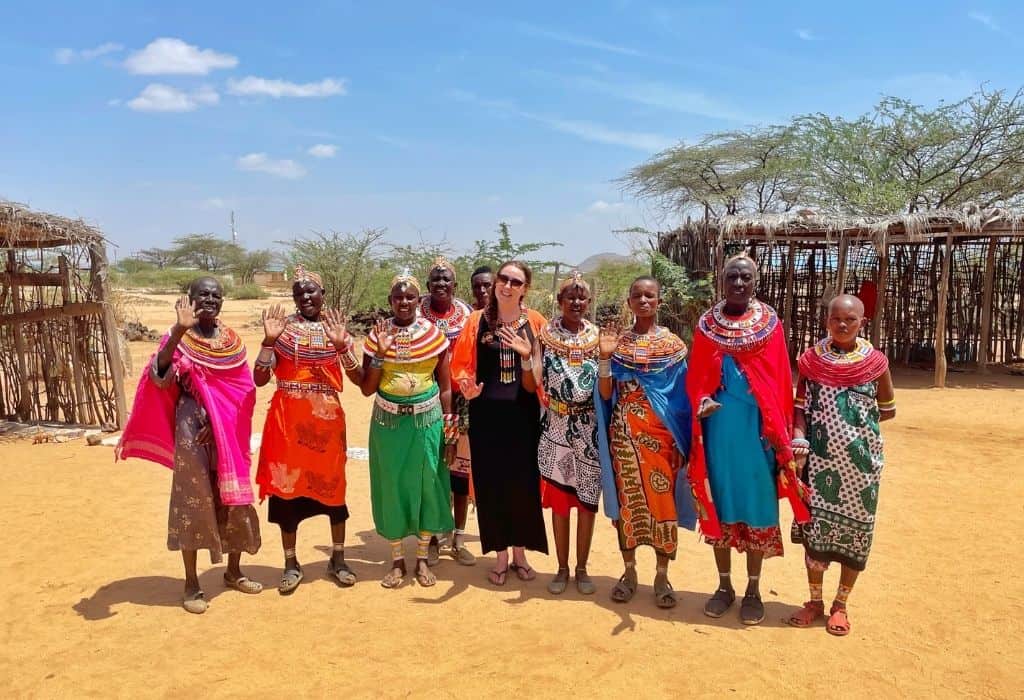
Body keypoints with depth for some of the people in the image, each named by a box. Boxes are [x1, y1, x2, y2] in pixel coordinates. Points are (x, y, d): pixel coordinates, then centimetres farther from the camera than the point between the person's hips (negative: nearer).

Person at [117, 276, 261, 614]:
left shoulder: (231, 340, 7)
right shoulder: (180, 338, -5)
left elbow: (244, 390, 5)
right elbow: (160, 377, -23)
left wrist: (223, 421, -9)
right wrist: (179, 330, -35)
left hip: (229, 430, 4)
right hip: (192, 428, -4)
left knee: (234, 499, 10)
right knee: (193, 500, -1)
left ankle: (234, 571, 26)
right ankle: (192, 583, 10)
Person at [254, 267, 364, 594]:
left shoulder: (336, 327, 4)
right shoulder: (282, 328, 2)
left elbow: (359, 379, -3)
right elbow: (260, 379, -4)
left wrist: (341, 347, -16)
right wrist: (269, 340, -15)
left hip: (326, 418, 1)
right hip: (288, 419, 0)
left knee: (332, 485, 7)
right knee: (286, 484, 4)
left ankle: (338, 559, 24)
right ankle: (291, 564, 18)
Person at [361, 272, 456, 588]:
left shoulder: (434, 334, -2)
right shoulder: (377, 335, -1)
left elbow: (445, 386, 3)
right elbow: (367, 389, -3)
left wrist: (449, 422, -3)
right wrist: (381, 354, -14)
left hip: (427, 420, 0)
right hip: (388, 421, 1)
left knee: (426, 485, 6)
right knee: (391, 486, 7)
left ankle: (422, 559, 22)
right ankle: (397, 560, 22)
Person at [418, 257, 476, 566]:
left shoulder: (467, 314, 2)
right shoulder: (417, 313, -1)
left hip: (460, 398, 1)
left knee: (461, 465, 5)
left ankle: (458, 539, 18)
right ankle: (432, 537, 18)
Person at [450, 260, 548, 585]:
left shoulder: (536, 322, 0)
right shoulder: (477, 320, 1)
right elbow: (461, 364, 1)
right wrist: (467, 386, -19)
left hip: (524, 414, 0)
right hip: (487, 413, 0)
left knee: (524, 482, 6)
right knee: (491, 483, 6)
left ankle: (520, 553, 25)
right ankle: (501, 556, 22)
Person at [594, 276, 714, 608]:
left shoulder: (673, 344, 3)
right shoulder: (618, 342, 6)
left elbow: (682, 395, 2)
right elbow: (606, 394, 0)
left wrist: (681, 440, -7)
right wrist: (605, 357, -13)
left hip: (660, 435, -1)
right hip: (623, 435, 1)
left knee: (663, 501, 2)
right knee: (626, 500, 7)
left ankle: (661, 576, 16)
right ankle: (629, 572, 21)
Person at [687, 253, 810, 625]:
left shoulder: (770, 323, 1)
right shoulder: (707, 324, 3)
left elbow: (781, 381, 0)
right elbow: (695, 377, 5)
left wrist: (779, 430, -5)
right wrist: (701, 402, -15)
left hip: (757, 426, -1)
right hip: (719, 425, 1)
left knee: (757, 502, 5)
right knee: (720, 500, 9)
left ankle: (753, 589, 20)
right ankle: (724, 585, 24)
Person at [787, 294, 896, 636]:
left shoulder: (875, 361, -2)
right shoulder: (812, 359, 0)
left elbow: (887, 411, 9)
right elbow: (800, 408, 0)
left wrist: (857, 423, -2)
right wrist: (799, 444, -12)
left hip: (859, 461, 0)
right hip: (820, 458, 0)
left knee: (854, 530, 7)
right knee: (814, 527, 5)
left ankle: (840, 605, 22)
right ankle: (815, 600, 22)